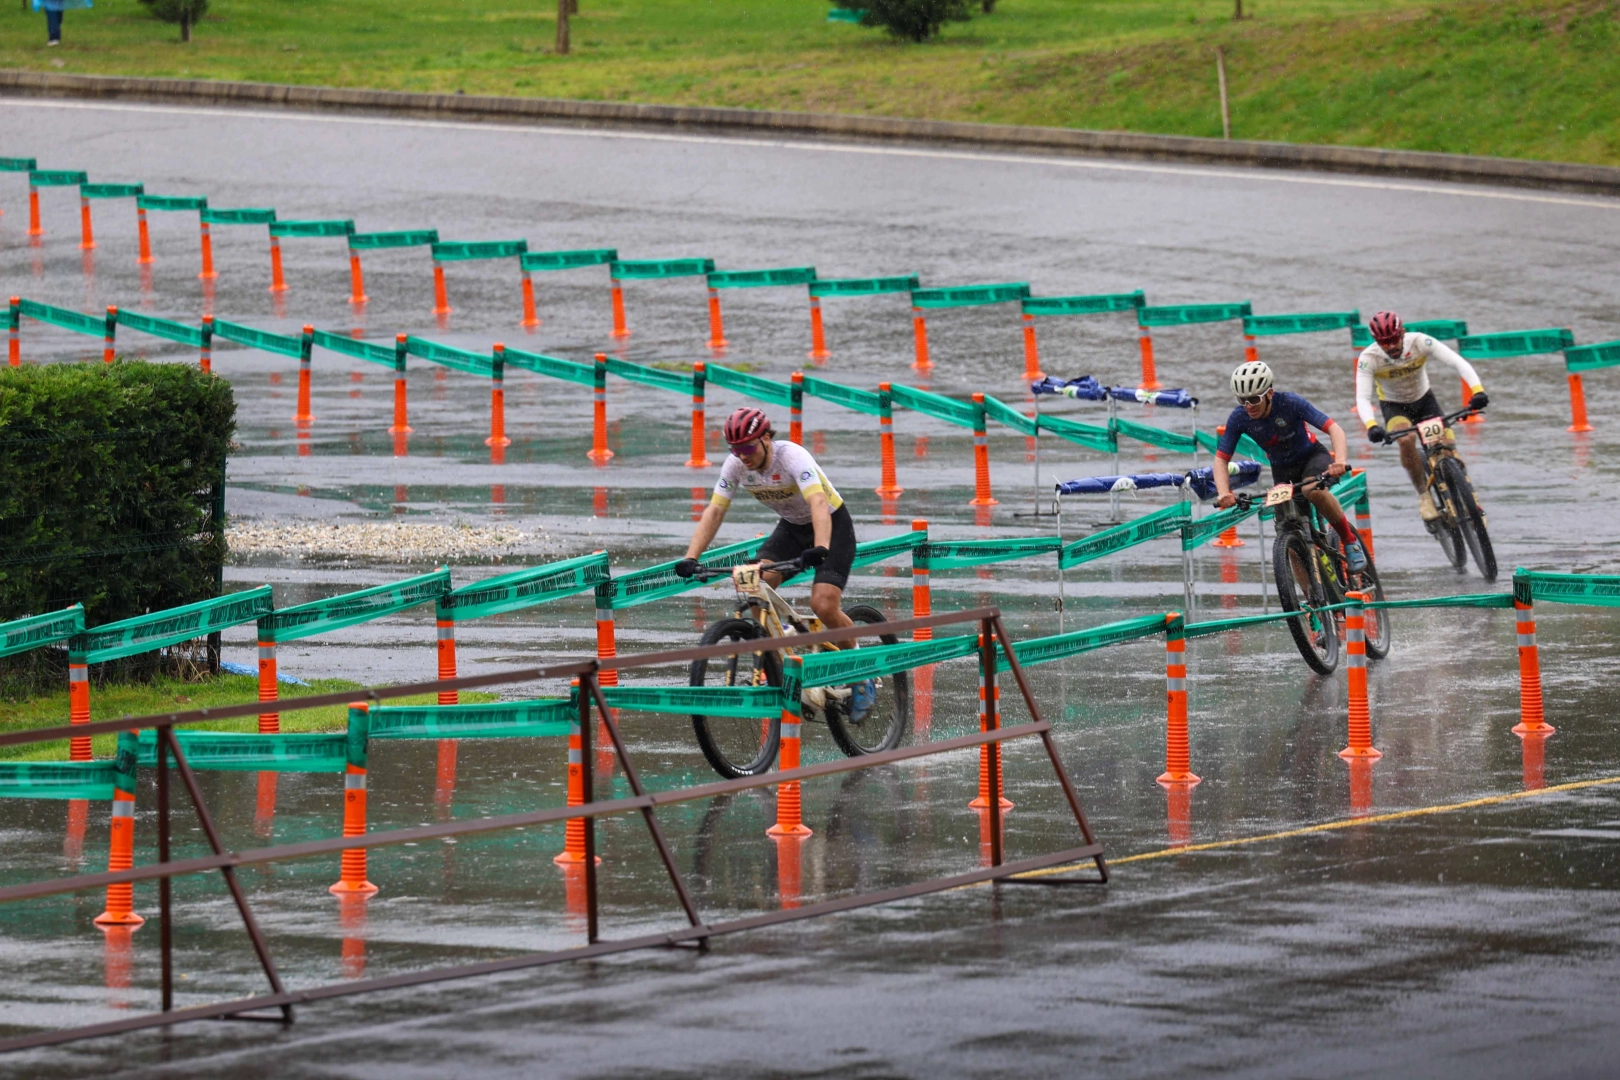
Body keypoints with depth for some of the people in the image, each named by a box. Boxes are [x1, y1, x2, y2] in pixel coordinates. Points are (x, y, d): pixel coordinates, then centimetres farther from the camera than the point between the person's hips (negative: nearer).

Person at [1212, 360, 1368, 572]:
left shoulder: (1290, 404, -28)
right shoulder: (1239, 418, -20)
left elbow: (1333, 429, -34)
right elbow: (1221, 459, -15)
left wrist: (1341, 461, -52)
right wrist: (1224, 493, -34)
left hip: (1311, 457, -4)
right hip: (1282, 469, 4)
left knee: (1314, 491, -36)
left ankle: (1351, 541, -16)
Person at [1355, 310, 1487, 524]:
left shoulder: (1419, 342, -28)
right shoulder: (1369, 358, -28)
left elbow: (1457, 362, -34)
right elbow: (1362, 397, -35)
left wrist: (1477, 390, -51)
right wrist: (1371, 426, -54)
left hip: (1424, 400, 2)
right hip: (1394, 406, -2)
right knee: (1406, 440, -31)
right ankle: (1424, 496, -14)